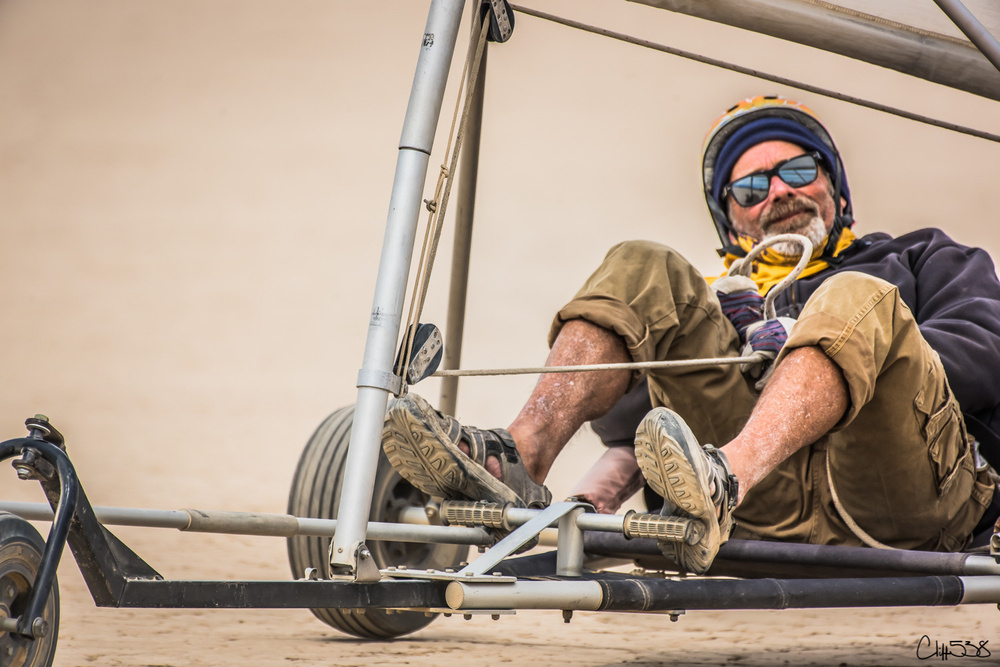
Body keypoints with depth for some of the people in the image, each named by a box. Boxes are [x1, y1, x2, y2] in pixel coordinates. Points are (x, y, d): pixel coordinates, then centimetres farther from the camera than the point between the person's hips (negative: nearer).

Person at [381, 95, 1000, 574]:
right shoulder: (722, 296, 38)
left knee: (856, 299, -29)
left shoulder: (922, 260, 33)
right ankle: (521, 455, -30)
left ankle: (722, 481, -53)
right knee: (642, 270, -7)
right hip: (765, 512, 2)